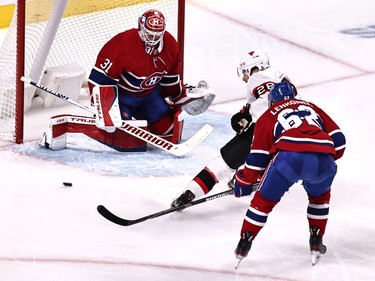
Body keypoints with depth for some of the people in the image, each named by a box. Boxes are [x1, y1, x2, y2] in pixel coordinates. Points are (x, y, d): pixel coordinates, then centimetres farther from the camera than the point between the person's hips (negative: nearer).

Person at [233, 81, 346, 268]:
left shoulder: (269, 116, 27)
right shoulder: (312, 108, 36)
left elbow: (257, 156, 19)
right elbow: (338, 140, 28)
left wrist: (244, 181, 33)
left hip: (289, 156, -2)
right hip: (323, 158, 3)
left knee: (264, 199, 17)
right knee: (320, 195, 33)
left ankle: (244, 244, 15)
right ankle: (316, 242, 30)